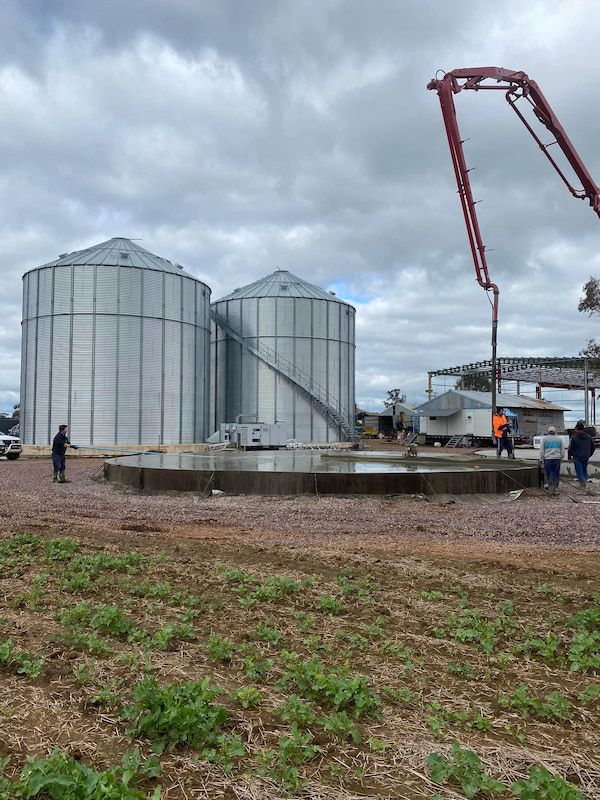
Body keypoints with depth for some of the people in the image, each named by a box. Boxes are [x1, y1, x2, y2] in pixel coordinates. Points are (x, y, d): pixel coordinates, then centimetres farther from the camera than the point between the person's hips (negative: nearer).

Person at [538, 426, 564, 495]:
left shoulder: (543, 439, 3)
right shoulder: (559, 439, 8)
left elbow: (541, 451, 1)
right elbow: (563, 451, 10)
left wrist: (542, 459, 9)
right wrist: (561, 458, 21)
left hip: (547, 459, -1)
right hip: (557, 459, 1)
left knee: (549, 475, 4)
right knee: (556, 475, 7)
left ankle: (551, 489, 1)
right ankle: (556, 489, 8)